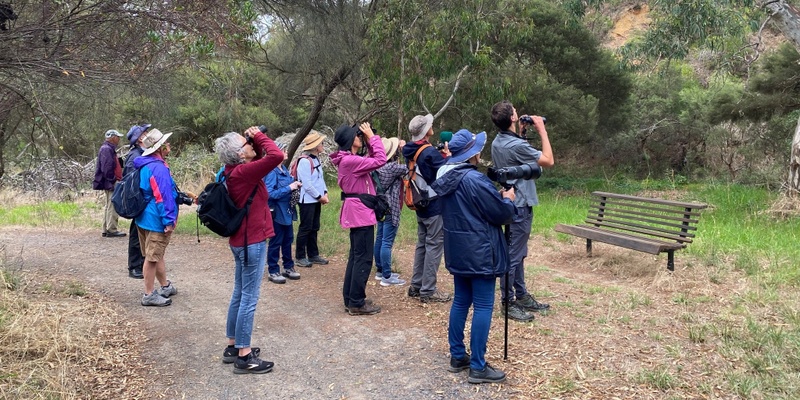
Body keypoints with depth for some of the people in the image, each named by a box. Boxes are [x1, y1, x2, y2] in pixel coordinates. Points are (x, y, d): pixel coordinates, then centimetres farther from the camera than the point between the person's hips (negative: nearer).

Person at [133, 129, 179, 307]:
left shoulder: (145, 165, 11)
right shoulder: (158, 168, -21)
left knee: (156, 255, 20)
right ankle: (149, 294, 7)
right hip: (156, 220, -11)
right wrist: (169, 220, -20)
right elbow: (163, 196, -23)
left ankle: (165, 286, 35)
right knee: (152, 257, -2)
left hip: (145, 218, 11)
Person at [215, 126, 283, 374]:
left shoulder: (235, 171, 8)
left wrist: (255, 140, 4)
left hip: (242, 241, 10)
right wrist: (259, 136, -14)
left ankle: (233, 347, 27)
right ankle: (244, 357, 3)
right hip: (252, 242, -10)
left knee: (240, 294, 17)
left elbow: (261, 156, 23)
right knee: (249, 298, -4)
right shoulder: (243, 172, -20)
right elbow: (276, 156, -30)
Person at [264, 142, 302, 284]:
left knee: (288, 240, 16)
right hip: (277, 212, -8)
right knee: (276, 242, 2)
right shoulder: (271, 171, -19)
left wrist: (295, 185, -1)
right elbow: (270, 193, -25)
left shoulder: (284, 169, 7)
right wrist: (289, 188, -23)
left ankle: (288, 267, 29)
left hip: (287, 211, 8)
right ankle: (273, 271, 14)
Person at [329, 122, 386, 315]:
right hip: (360, 212, -11)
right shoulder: (350, 160, -19)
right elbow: (380, 160, -22)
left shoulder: (349, 159, 12)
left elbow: (371, 159, 20)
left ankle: (350, 299, 21)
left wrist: (370, 141, 8)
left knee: (355, 256, 15)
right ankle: (357, 303, 0)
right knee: (364, 258, -5)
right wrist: (372, 137, -11)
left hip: (357, 212, 11)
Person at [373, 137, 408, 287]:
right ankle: (386, 276, -1)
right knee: (387, 242, -6)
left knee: (380, 239, 15)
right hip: (390, 209, -9)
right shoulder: (392, 166, -19)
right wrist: (405, 148, -6)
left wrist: (399, 147, 13)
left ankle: (380, 271, 25)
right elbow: (409, 168, -13)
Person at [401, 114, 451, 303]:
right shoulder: (429, 152, -19)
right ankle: (428, 290, 0)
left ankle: (416, 285, 21)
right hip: (435, 206, -9)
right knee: (434, 246, -3)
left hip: (420, 205, 9)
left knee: (422, 244, 15)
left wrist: (442, 156, 5)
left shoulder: (411, 151, 7)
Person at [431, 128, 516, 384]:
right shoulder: (475, 180, -22)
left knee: (461, 302, 16)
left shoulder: (446, 178, 6)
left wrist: (498, 197, 14)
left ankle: (457, 356, 25)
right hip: (479, 251, -9)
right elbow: (502, 213, -15)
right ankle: (478, 367, 3)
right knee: (483, 307, -2)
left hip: (457, 250, 9)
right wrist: (508, 199, 6)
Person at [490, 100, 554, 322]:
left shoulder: (498, 142, 5)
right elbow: (548, 161, -13)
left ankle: (522, 296, 28)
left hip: (511, 202, 10)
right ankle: (508, 303, 5)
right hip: (520, 206, -10)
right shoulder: (516, 145, -23)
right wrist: (542, 131, -8)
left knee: (518, 254, 18)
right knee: (513, 256, -3)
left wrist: (520, 131, 13)